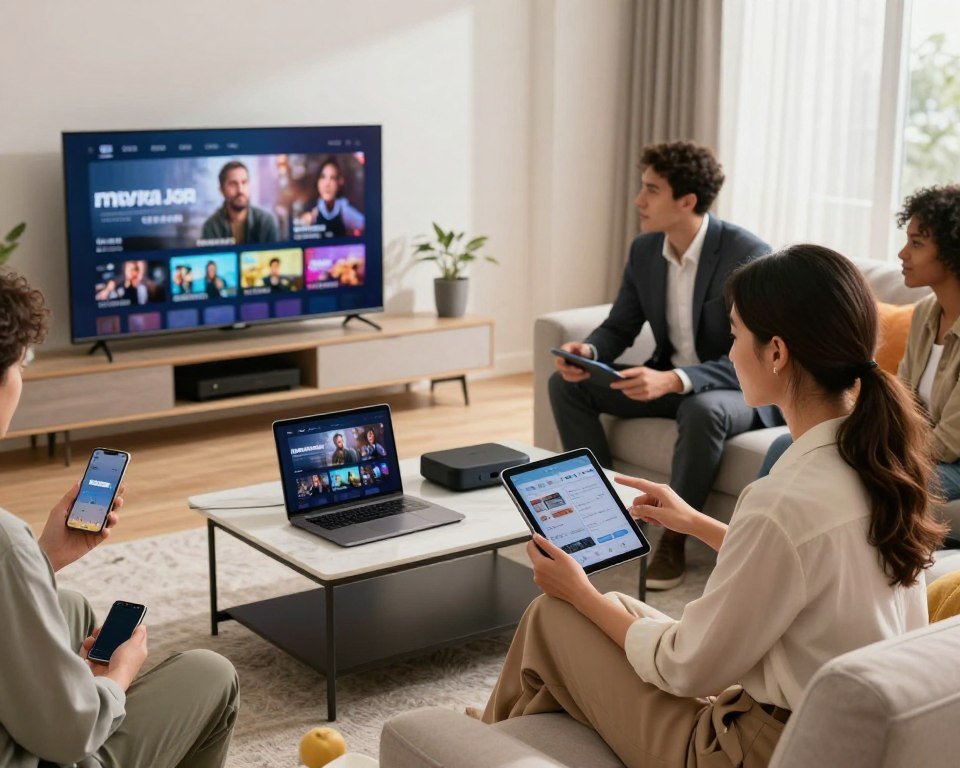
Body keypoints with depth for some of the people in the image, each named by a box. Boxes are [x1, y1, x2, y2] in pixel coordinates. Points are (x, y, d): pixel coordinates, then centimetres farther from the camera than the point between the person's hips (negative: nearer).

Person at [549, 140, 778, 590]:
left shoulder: (749, 256, -23)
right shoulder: (645, 250, -2)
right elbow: (619, 328, 7)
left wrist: (673, 380, -40)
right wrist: (588, 352, -18)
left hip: (740, 392, -7)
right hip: (667, 380, 7)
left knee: (701, 411, -40)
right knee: (566, 383, -6)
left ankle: (673, 541, -20)